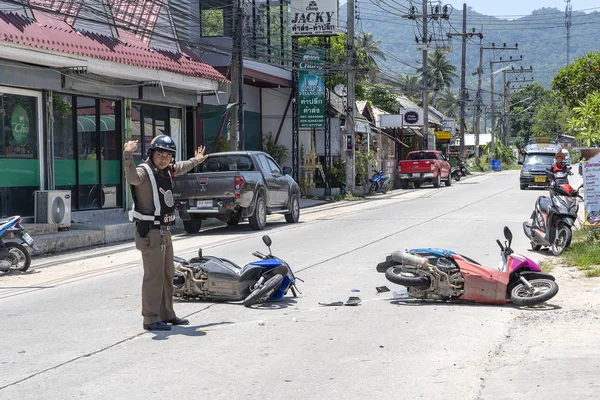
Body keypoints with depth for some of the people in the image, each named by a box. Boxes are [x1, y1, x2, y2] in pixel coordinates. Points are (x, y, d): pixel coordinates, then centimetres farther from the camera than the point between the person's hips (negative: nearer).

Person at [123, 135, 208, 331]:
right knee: (154, 276, -9)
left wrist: (195, 161, 49)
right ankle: (151, 319, -5)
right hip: (150, 232, -9)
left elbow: (179, 168, 38)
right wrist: (127, 155, -54)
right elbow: (132, 177, -39)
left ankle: (166, 314, 28)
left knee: (167, 274, 17)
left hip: (164, 230, 10)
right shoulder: (144, 170, -14)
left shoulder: (167, 170, 12)